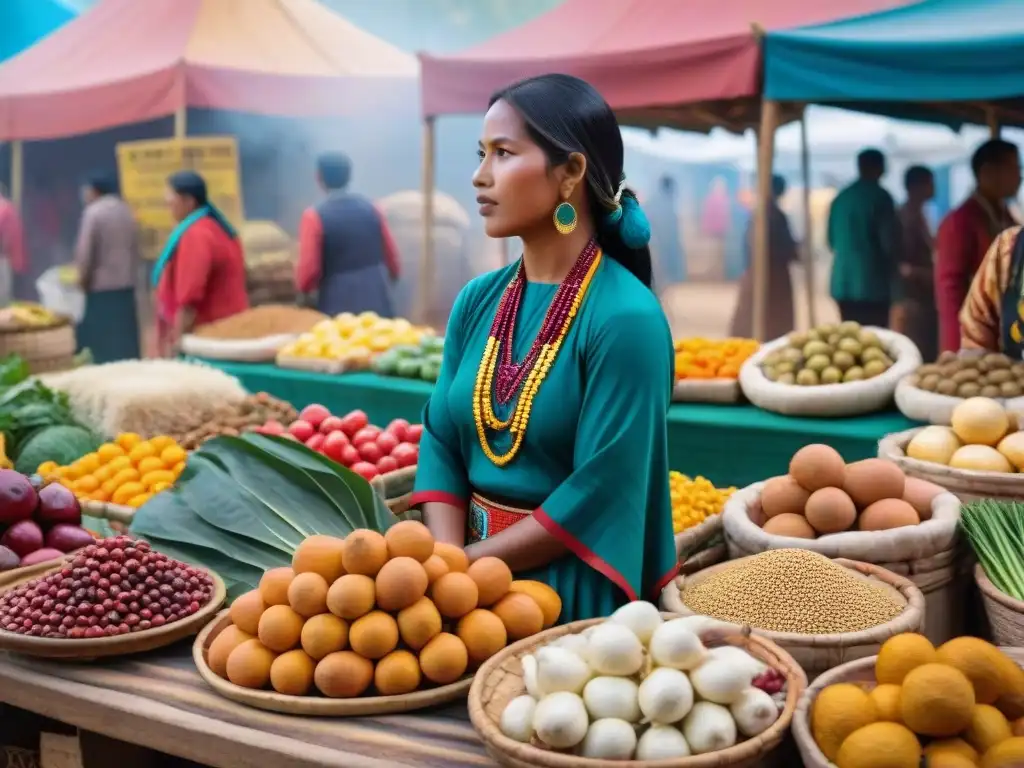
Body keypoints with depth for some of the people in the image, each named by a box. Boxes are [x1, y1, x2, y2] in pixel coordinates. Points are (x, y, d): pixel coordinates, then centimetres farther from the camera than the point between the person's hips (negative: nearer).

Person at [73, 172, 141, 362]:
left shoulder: (93, 212, -11)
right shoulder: (126, 211, 9)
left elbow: (85, 252, -12)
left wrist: (82, 280, 0)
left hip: (101, 289, -7)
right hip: (126, 287, 7)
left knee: (101, 345, -2)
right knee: (125, 342, 8)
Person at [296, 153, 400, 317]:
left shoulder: (315, 216, -8)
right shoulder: (370, 208, 5)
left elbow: (308, 269, -9)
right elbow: (391, 254, 12)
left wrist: (302, 285, 13)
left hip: (339, 305, -4)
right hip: (378, 302, 4)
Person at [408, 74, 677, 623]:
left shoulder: (624, 317, -18)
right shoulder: (478, 300, 1)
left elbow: (598, 497, -19)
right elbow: (441, 443, 2)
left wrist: (464, 564, -13)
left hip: (574, 592, -5)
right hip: (475, 573, 5)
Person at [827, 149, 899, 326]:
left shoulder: (841, 197, 11)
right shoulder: (880, 197, -6)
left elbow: (832, 239, 17)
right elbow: (888, 241, -8)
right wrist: (891, 268, 11)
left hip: (843, 282, 6)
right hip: (872, 282, -6)